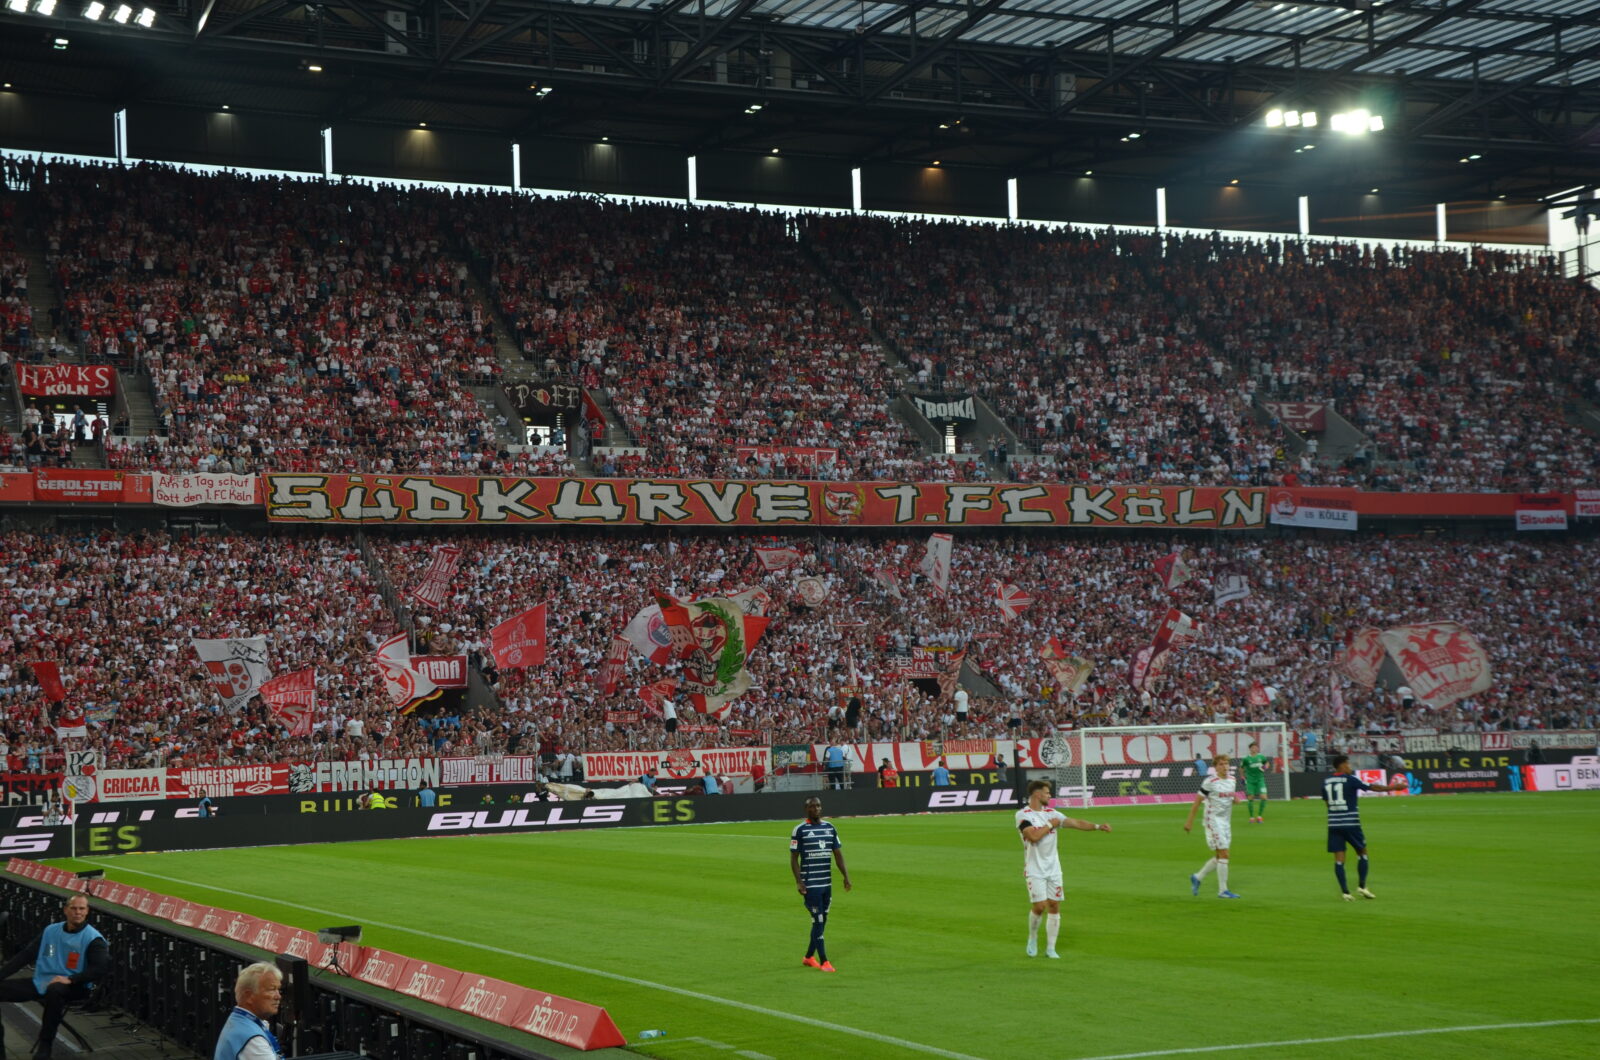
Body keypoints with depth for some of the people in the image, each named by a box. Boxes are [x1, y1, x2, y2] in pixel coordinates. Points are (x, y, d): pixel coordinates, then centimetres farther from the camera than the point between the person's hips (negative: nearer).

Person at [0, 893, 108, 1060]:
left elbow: (101, 969, -17)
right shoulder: (50, 931, 9)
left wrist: (70, 979, -27)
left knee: (54, 989, -42)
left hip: (74, 988, -5)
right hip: (40, 983, 5)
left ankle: (44, 1043, -24)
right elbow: (24, 956, 10)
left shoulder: (93, 939, -6)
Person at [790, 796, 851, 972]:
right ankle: (824, 961, -6)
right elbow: (794, 858, -5)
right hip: (810, 884, -6)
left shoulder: (830, 827, 10)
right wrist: (799, 881, -14)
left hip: (827, 883, 6)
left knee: (822, 921, 11)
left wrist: (846, 876, 4)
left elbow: (838, 854, 13)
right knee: (818, 921, -8)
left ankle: (809, 957, 24)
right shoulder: (800, 830, -5)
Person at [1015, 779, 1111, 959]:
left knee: (1054, 907, 2)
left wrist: (1097, 826, -10)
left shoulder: (1052, 813, 9)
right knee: (1039, 906, -12)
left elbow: (1076, 823, 3)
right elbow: (1033, 836, -23)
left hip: (1053, 869, 5)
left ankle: (1050, 948, 9)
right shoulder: (1023, 815, -8)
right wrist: (1050, 825, -11)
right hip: (1035, 870, -5)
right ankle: (1032, 938, 15)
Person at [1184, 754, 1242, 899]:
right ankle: (1223, 890, -5)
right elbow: (1197, 801, -9)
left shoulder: (1233, 780, 8)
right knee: (1223, 854, -11)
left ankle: (1197, 878, 26)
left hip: (1226, 821, 8)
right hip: (1213, 820, -8)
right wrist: (1190, 821, -9)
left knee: (1219, 857, 10)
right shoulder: (1209, 782, -13)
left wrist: (1235, 800, 0)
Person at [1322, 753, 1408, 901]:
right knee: (1362, 853, 13)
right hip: (1350, 822, -4)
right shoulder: (1350, 780, -8)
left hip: (1333, 824, 4)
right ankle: (1362, 886, 8)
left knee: (1339, 859, 2)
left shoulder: (1326, 781, 7)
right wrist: (1393, 787, 5)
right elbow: (1372, 787, -4)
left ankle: (1345, 891, -2)